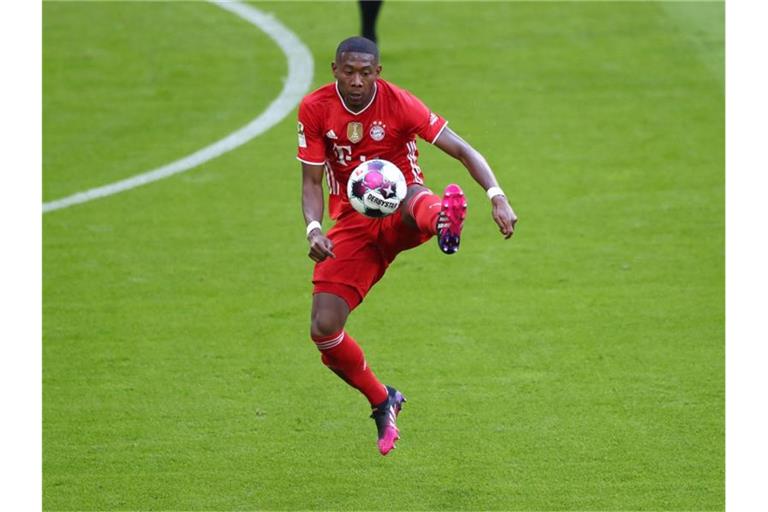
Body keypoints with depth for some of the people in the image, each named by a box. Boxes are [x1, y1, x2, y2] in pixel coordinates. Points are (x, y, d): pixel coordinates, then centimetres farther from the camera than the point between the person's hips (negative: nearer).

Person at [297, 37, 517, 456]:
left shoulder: (398, 103, -12)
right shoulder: (315, 109, -5)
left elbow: (462, 150, -16)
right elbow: (311, 182, -2)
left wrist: (497, 198, -32)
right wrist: (314, 229, -23)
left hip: (399, 218, -3)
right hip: (352, 225, 3)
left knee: (414, 199, -43)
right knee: (323, 331, -11)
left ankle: (443, 222, -83)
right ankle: (382, 401, 15)